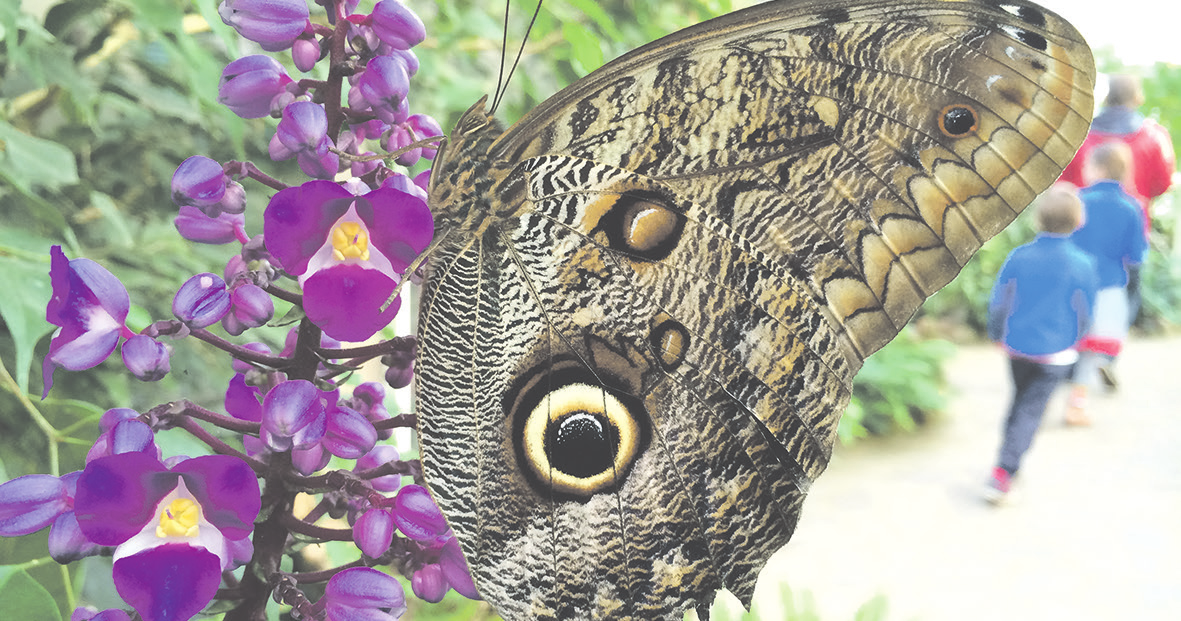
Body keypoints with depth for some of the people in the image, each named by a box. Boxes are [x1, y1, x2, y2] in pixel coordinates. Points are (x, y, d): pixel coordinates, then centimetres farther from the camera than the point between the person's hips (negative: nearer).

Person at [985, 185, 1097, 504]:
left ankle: (1008, 461, 33)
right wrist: (1074, 340, 18)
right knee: (1031, 409, 1)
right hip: (1056, 353, -3)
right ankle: (1004, 471, -8)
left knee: (1021, 400, 22)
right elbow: (1085, 314, -1)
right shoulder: (1082, 264, -12)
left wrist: (997, 334, 17)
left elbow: (998, 303, 0)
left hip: (1017, 346, 3)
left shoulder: (1018, 257, -7)